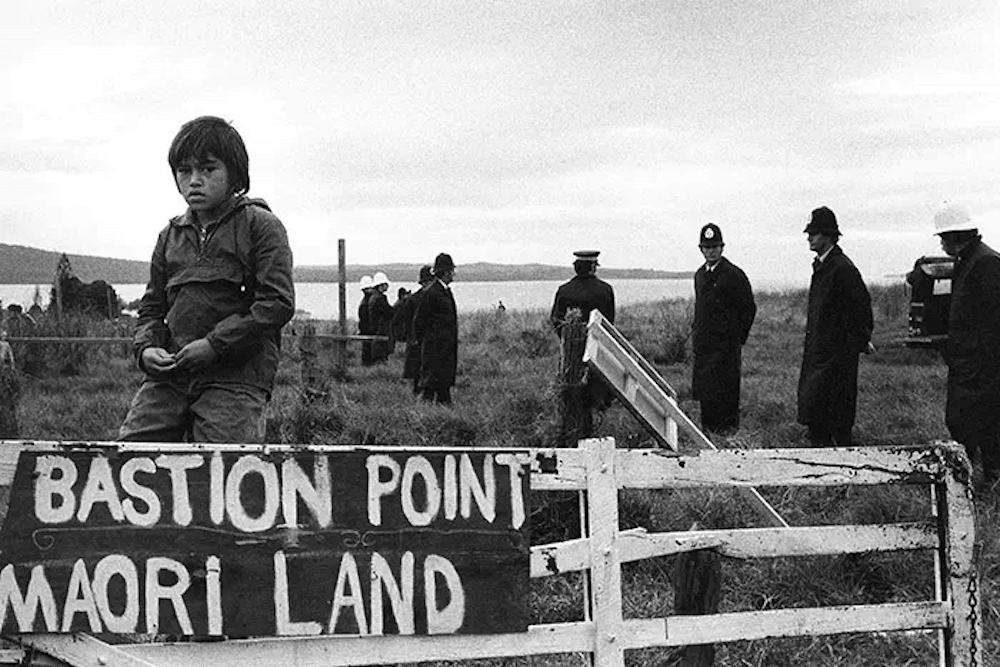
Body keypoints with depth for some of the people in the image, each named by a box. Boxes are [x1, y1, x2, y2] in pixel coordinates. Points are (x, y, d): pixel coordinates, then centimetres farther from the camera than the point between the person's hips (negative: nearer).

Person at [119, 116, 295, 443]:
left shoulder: (260, 225, 1)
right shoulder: (171, 235, 19)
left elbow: (278, 303, -9)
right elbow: (152, 307, 24)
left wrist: (215, 344, -13)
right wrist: (147, 347, 1)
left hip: (236, 376, -5)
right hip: (169, 374, 5)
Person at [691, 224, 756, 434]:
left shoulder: (734, 275, -7)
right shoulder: (700, 275, 14)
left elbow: (749, 309, -4)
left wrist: (738, 340, -4)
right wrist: (696, 332, 13)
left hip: (725, 344, -6)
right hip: (703, 344, 6)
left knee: (725, 391, -5)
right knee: (703, 389, 8)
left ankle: (728, 427, 3)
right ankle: (707, 427, 16)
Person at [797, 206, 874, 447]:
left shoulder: (842, 268, -17)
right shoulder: (821, 265, 13)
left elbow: (862, 303, -17)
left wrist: (862, 340, -10)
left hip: (836, 353, -10)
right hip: (817, 349, 10)